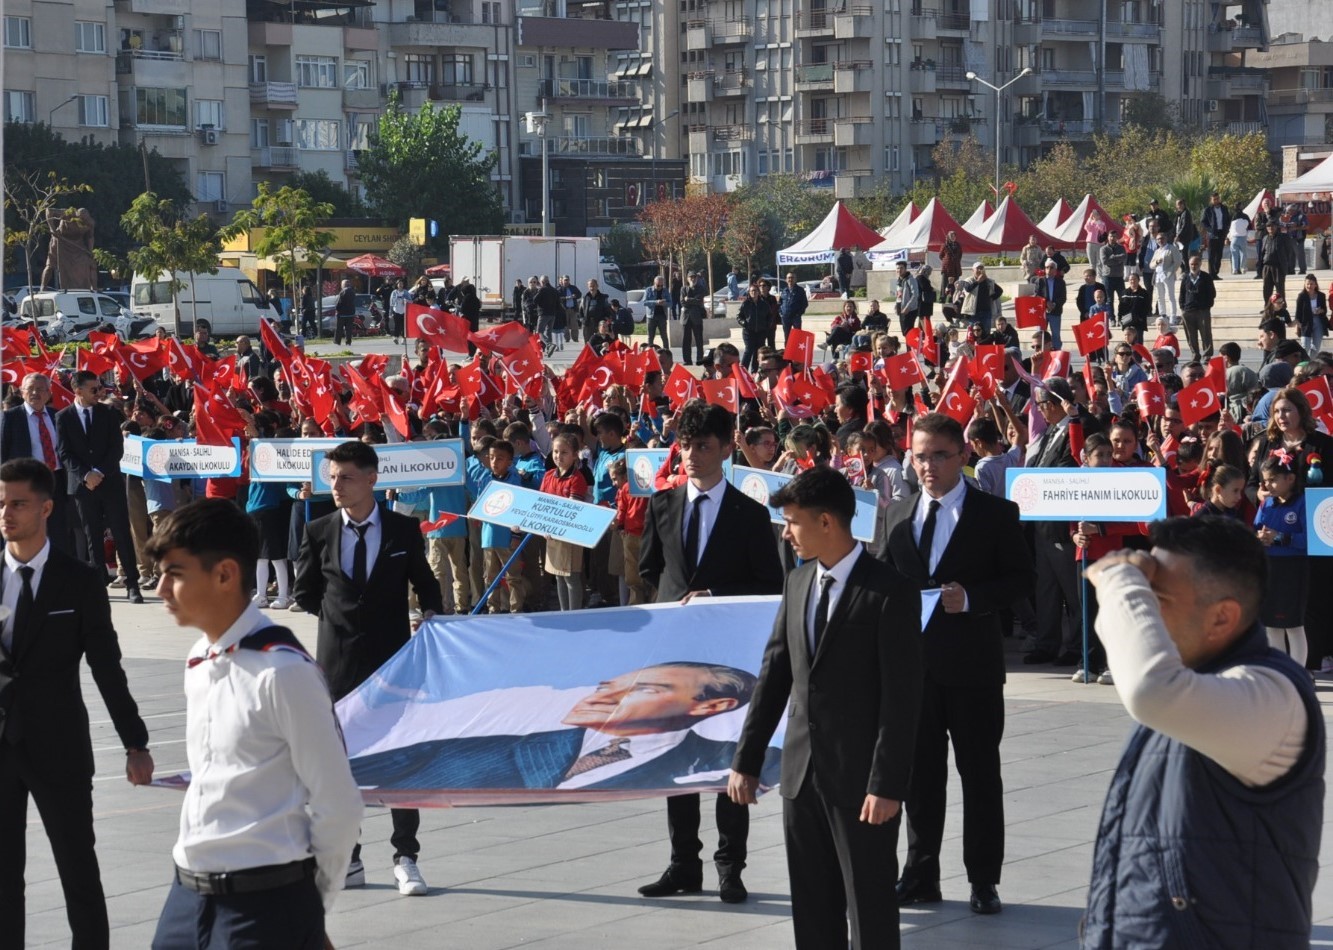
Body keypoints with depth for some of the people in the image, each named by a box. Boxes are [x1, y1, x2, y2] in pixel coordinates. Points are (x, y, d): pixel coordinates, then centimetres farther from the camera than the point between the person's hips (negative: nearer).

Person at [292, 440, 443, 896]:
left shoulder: (404, 531, -1)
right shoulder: (319, 533, 2)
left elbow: (425, 585, 10)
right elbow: (305, 593, 12)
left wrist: (431, 618, -7)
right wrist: (337, 612, 2)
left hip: (393, 657, -1)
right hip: (338, 661, 2)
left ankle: (405, 859, 6)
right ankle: (347, 859, 14)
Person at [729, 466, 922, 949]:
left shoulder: (889, 593, -12)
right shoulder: (798, 583, 9)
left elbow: (902, 697, -14)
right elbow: (774, 674, 12)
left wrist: (887, 785, -18)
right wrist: (747, 760, 10)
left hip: (860, 779, -7)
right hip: (802, 770, 7)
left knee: (870, 909, 0)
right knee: (812, 908, 11)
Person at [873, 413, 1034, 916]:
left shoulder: (996, 513, -2)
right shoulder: (896, 515, 11)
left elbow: (1021, 579, -4)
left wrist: (971, 599, -19)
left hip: (972, 664, -4)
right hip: (910, 661, 4)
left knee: (980, 774, 3)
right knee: (918, 771, 9)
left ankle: (983, 880, 10)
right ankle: (921, 875, 18)